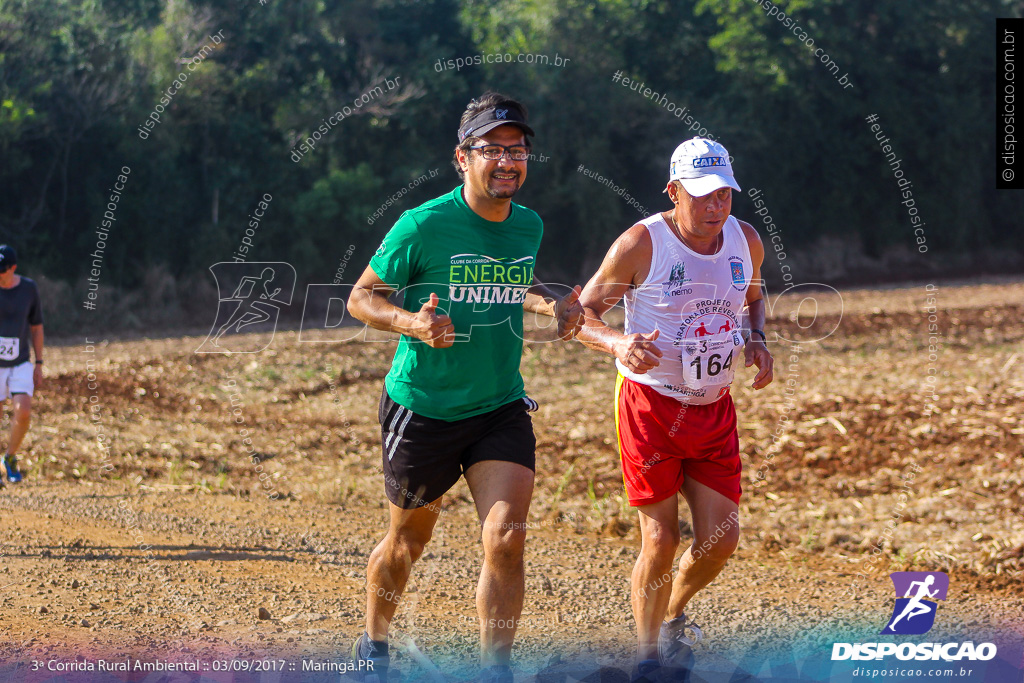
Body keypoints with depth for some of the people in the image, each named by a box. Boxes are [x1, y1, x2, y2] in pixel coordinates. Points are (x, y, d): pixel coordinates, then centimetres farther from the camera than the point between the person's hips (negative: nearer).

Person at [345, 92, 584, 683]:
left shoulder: (529, 226, 2)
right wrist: (412, 323, -26)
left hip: (502, 408, 3)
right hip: (423, 409, -3)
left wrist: (551, 306, 2)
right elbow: (362, 297, -7)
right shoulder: (423, 226, -15)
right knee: (408, 541, 14)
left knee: (507, 538, -13)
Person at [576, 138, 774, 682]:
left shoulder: (746, 242, 0)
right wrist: (618, 343, -29)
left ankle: (672, 616, 30)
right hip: (650, 406, -5)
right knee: (661, 541, -5)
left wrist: (757, 341, 0)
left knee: (721, 539, -1)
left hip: (714, 408, 5)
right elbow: (582, 313, -9)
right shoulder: (641, 245, -15)